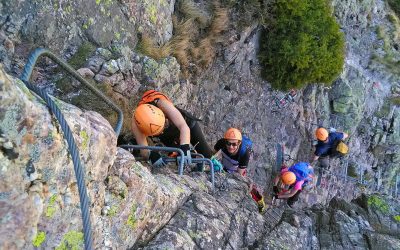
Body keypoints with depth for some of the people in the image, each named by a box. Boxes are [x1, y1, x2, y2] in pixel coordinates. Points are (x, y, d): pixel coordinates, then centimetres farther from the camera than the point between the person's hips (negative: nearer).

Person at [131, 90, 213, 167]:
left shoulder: (162, 104, -43)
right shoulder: (136, 124, -37)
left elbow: (184, 127, -49)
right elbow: (144, 150, -35)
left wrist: (185, 148, -62)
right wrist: (152, 155, -57)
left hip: (187, 123, -2)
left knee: (207, 154, 4)